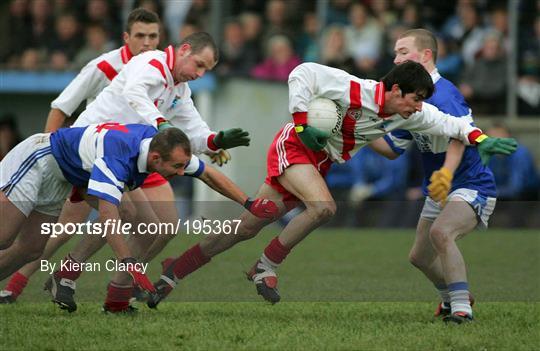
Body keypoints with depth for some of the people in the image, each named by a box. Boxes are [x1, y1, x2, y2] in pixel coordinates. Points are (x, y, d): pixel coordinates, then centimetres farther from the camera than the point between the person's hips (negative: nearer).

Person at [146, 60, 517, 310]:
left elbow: (446, 122, -5)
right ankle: (266, 267, -14)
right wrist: (301, 121, -25)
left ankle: (175, 271, 12)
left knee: (248, 226, 5)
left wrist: (481, 139, -20)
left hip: (317, 164, 7)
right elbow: (303, 74, -23)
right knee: (323, 206, -31)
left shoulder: (407, 113, -8)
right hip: (294, 147, -7)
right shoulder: (354, 90, -27)